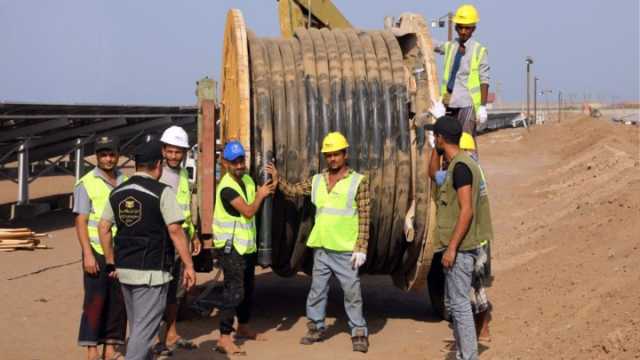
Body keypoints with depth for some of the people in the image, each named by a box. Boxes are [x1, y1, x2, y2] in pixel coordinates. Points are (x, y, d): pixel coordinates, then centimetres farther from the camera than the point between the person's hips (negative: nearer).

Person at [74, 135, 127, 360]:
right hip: (97, 252, -4)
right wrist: (88, 255, -15)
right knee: (95, 301, -3)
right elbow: (81, 222, -8)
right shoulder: (86, 184, -4)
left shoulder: (125, 182, 10)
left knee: (118, 301, 6)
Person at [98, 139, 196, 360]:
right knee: (144, 329, -3)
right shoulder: (162, 192, -11)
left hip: (125, 270, 7)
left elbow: (103, 228, 11)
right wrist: (188, 265, -10)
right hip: (152, 271, -7)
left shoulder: (117, 193, 8)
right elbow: (175, 230, -15)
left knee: (137, 326, 21)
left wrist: (111, 263, 18)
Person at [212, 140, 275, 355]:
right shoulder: (227, 187, -21)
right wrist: (261, 195, -6)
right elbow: (248, 211, -22)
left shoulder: (247, 179, 7)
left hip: (246, 244, 9)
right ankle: (224, 339, -16)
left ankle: (243, 327, 37)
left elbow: (255, 204, 16)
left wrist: (267, 191, -1)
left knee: (248, 289, 20)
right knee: (234, 291, -16)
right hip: (230, 246, -9)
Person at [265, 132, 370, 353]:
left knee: (352, 293, 1)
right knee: (317, 291, 12)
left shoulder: (358, 181, -5)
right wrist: (277, 179, -11)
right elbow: (293, 191, 8)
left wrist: (361, 248, -13)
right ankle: (316, 328, 24)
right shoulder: (317, 181, 9)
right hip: (321, 249, 4)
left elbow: (364, 218, -7)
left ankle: (359, 333, 10)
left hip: (346, 251, -4)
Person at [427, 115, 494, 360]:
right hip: (459, 246, 10)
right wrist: (436, 149, 18)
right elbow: (433, 175, 32)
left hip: (460, 247, -10)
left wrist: (452, 247, -23)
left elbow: (466, 210, -23)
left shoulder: (460, 167, -18)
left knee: (460, 303, -7)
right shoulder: (455, 165, 12)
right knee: (453, 302, 17)